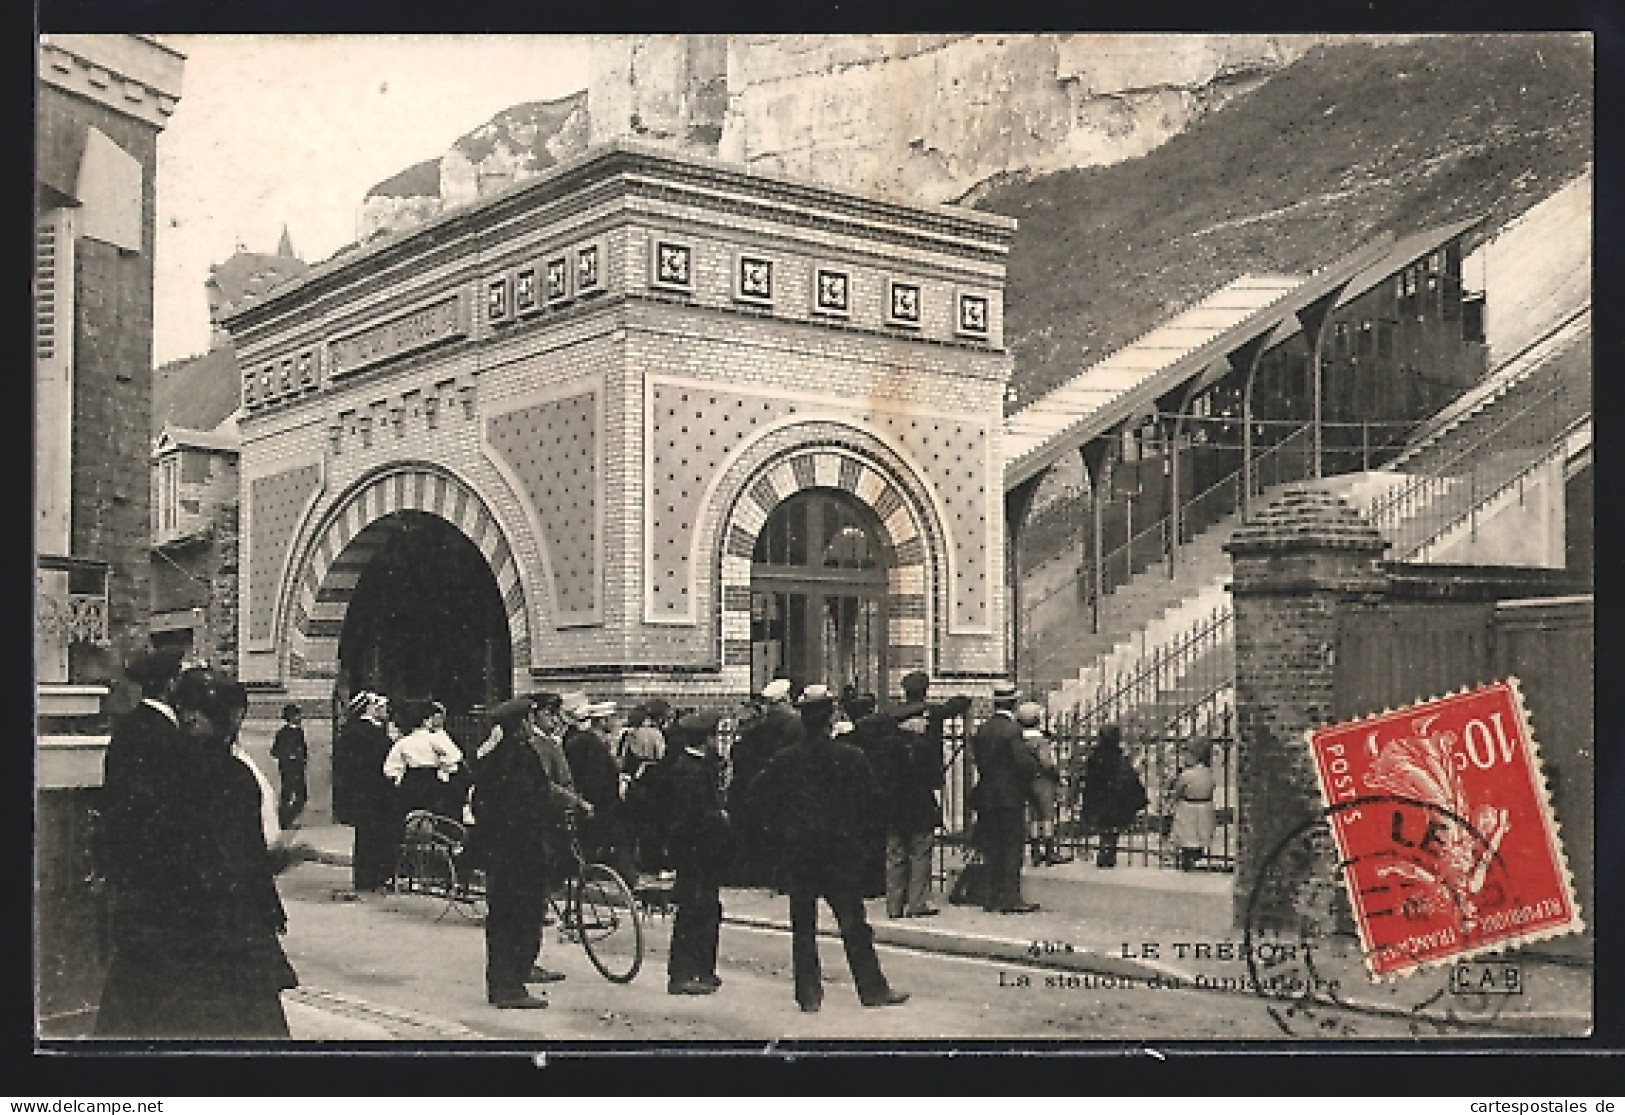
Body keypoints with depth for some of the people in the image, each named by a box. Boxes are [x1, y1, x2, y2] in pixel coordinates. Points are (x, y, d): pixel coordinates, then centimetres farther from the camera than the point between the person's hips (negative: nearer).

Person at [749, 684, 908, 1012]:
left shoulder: (785, 760, -3)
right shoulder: (851, 757, -7)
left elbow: (758, 797, 0)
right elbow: (872, 801, -3)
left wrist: (782, 831, 9)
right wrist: (858, 832, 10)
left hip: (796, 851, 1)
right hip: (841, 850, -1)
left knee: (803, 926, 8)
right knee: (854, 924, 5)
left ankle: (809, 994, 7)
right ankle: (873, 990, 8)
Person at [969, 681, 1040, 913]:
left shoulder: (982, 729, 7)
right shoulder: (1012, 729, -14)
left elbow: (977, 757, 10)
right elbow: (1024, 762, -17)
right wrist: (1036, 766, 2)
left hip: (986, 796, 7)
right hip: (1011, 797, -7)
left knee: (992, 848, 10)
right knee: (1012, 848, -1)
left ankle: (993, 897, 14)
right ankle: (1011, 898, -2)